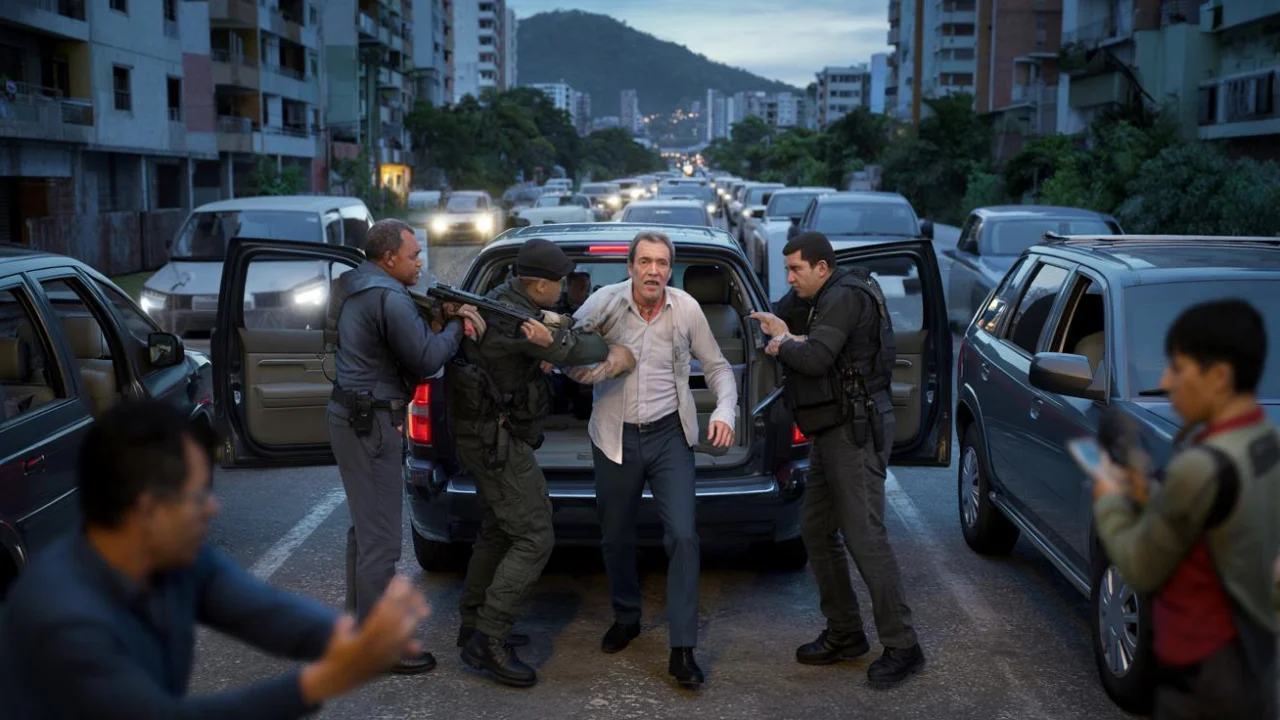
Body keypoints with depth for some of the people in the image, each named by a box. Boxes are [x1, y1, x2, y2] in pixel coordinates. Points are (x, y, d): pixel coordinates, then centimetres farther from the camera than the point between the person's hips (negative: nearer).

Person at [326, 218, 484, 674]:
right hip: (372, 424, -11)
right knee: (382, 537, -5)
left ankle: (362, 617, 34)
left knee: (365, 525, 21)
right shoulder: (388, 298, -20)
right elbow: (428, 359, -20)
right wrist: (455, 327, -3)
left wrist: (446, 315, -2)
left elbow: (408, 332, 14)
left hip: (352, 416, 11)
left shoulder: (352, 286, 12)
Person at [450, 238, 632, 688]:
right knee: (534, 539, -9)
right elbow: (570, 350, -19)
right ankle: (487, 642, -8)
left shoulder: (505, 298, 6)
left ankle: (474, 627, 28)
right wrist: (610, 350, 0)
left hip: (487, 435, 11)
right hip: (498, 441, -11)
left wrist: (544, 343, -12)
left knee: (498, 531, 20)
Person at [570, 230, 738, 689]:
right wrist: (592, 370, -18)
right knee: (615, 537, 13)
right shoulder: (603, 302, -8)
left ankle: (682, 650, -4)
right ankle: (626, 618, 41)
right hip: (616, 438, 1)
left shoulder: (686, 308, -6)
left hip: (669, 434, -1)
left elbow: (717, 366, 4)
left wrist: (725, 413, -12)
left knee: (682, 535, -11)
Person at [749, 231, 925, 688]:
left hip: (856, 431, -11)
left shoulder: (844, 297, -15)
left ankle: (902, 647, -6)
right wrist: (788, 337, -2)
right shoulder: (825, 298, 17)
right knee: (817, 531, 12)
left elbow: (815, 359, -25)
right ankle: (845, 635, 20)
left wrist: (782, 345, -6)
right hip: (833, 431, 11)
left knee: (864, 537, -12)